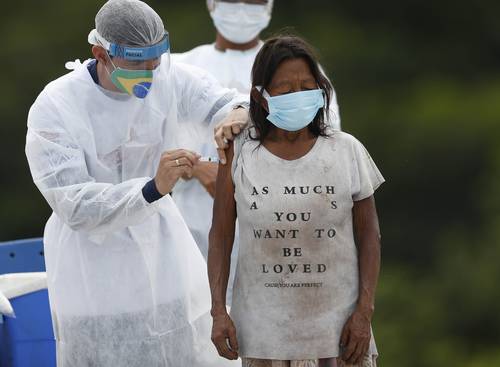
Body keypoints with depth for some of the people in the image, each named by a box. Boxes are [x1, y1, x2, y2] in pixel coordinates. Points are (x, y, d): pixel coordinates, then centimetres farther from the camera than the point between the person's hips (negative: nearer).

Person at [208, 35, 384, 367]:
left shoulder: (347, 151, -2)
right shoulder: (238, 154, -2)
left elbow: (368, 234, 2)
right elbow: (221, 237, 3)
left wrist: (365, 313, -3)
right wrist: (219, 311, -3)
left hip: (336, 325, 0)